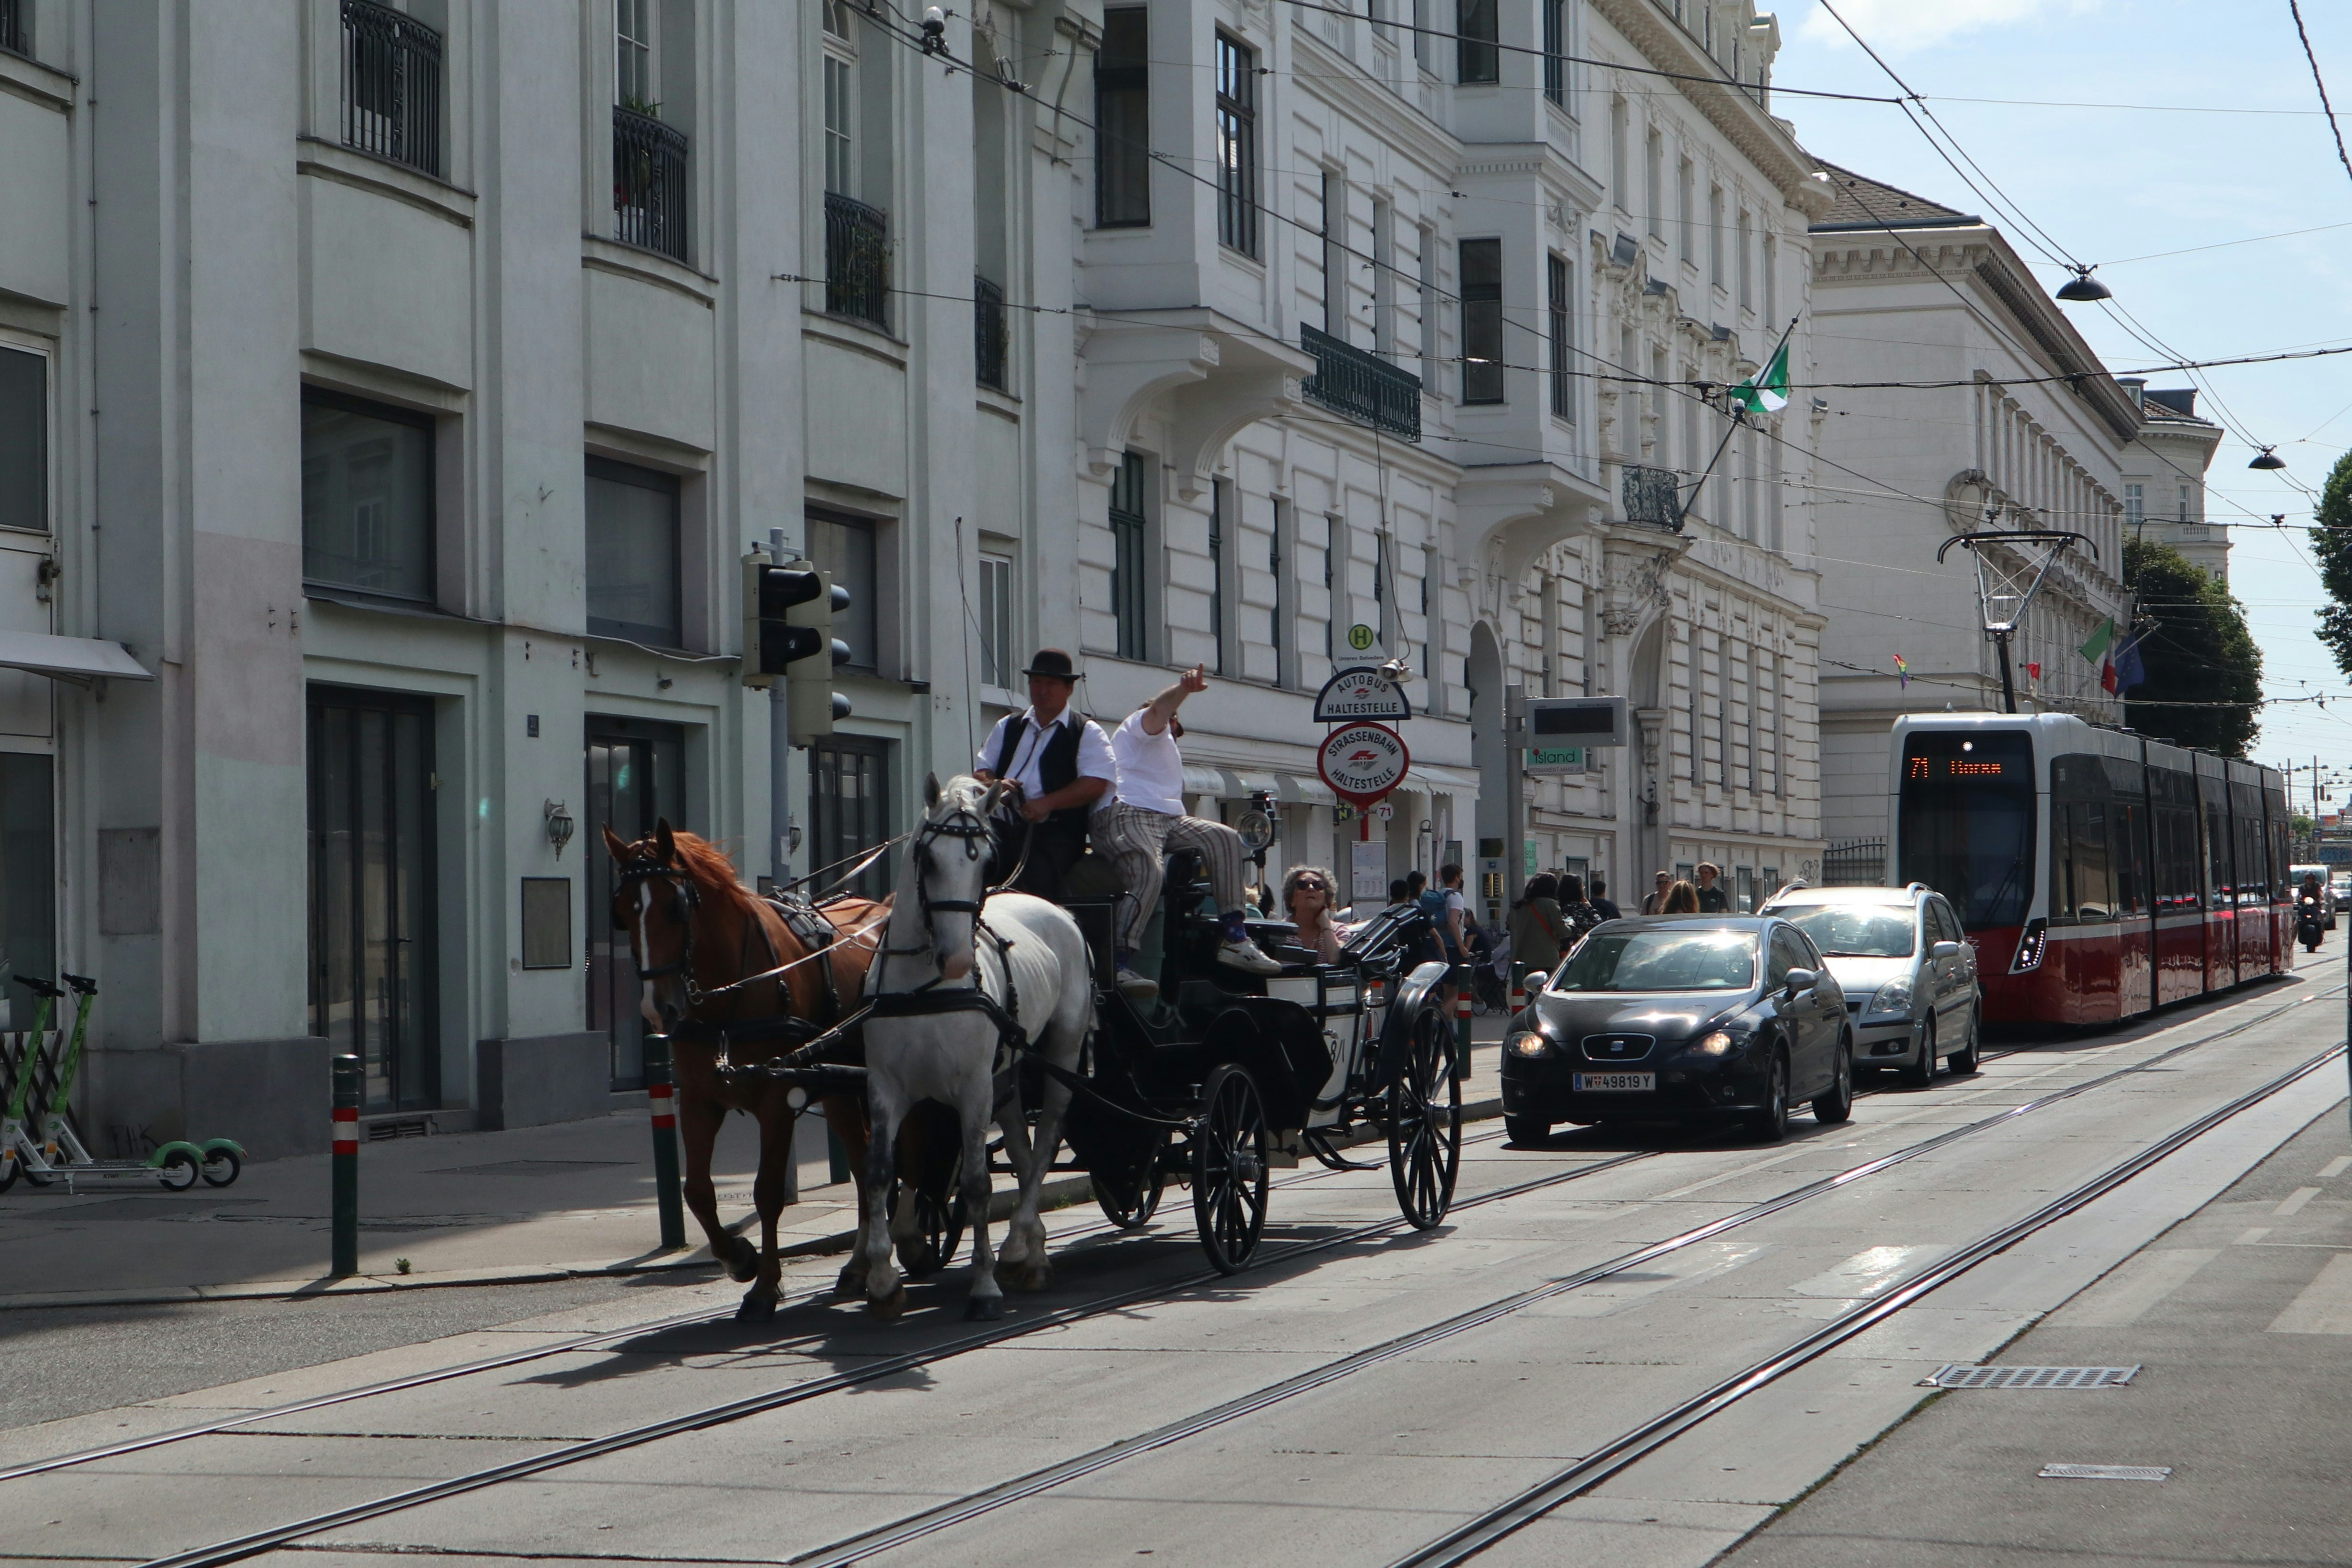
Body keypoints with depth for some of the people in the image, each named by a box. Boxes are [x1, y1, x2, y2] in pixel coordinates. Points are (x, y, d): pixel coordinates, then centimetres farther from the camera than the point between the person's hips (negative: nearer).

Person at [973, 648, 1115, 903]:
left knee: (1038, 870, -36)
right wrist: (991, 785, -3)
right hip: (1003, 828, 4)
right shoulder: (1007, 727, 26)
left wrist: (1046, 803, -14)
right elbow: (981, 772, 23)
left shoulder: (1087, 732, 10)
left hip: (1056, 833, -4)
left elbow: (1096, 784, -4)